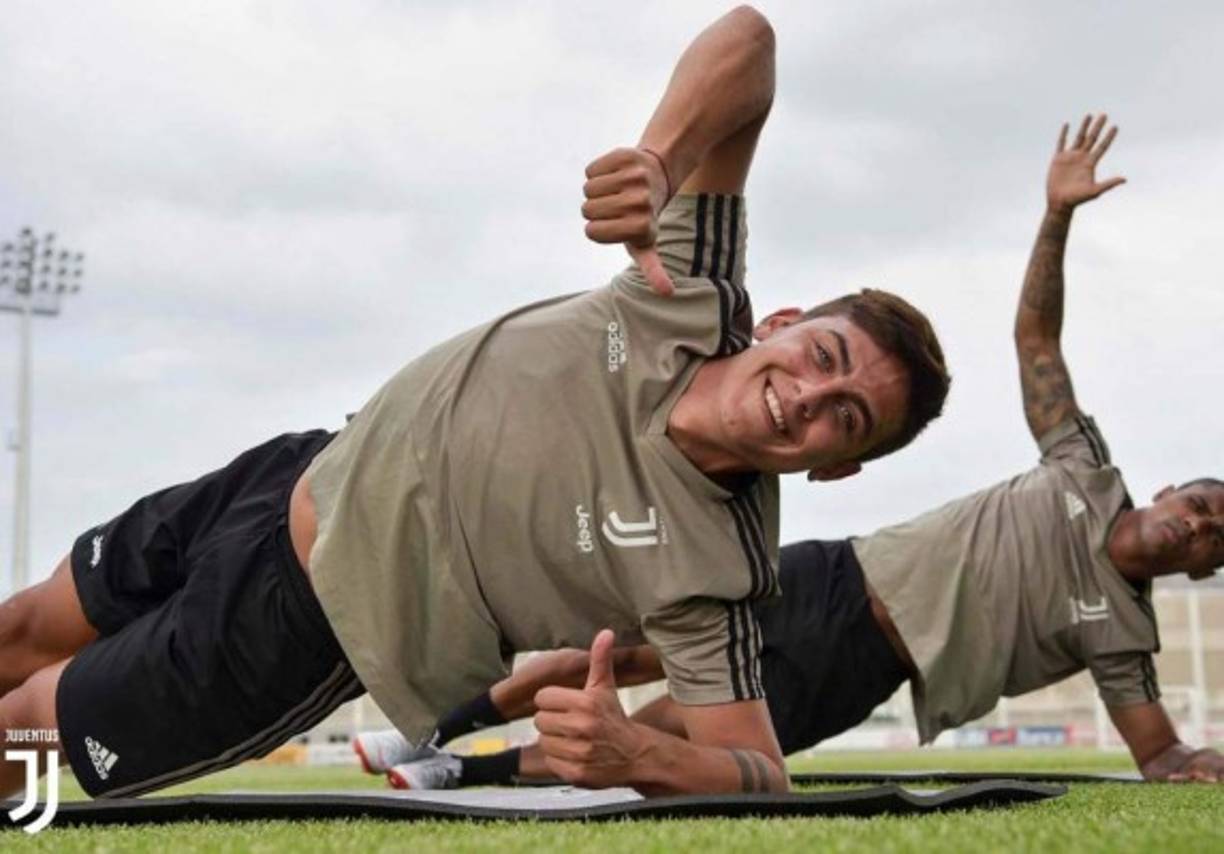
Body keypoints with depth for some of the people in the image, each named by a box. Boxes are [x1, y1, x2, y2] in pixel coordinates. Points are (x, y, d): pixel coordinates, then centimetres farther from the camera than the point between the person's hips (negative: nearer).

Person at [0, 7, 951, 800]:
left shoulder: (710, 569, -28)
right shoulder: (693, 299, -20)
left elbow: (756, 769, -27)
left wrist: (639, 759, -48)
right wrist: (659, 157, -38)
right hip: (307, 476, 5)